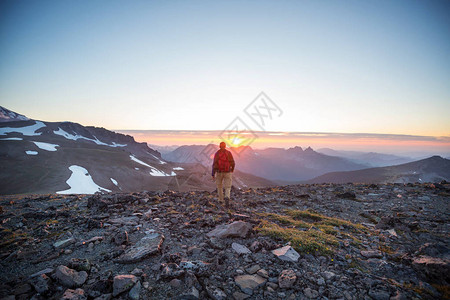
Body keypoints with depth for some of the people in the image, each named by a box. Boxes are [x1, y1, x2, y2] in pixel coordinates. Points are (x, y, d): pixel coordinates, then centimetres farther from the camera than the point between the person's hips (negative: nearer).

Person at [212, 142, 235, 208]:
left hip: (219, 172, 0)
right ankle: (227, 198, -28)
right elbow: (232, 163, -2)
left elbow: (214, 164, -13)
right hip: (227, 173, 0)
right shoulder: (229, 153, -3)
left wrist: (213, 174, -10)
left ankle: (221, 199, 33)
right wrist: (232, 169, 19)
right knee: (227, 188, 1)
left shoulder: (217, 153, -7)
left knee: (219, 185, 24)